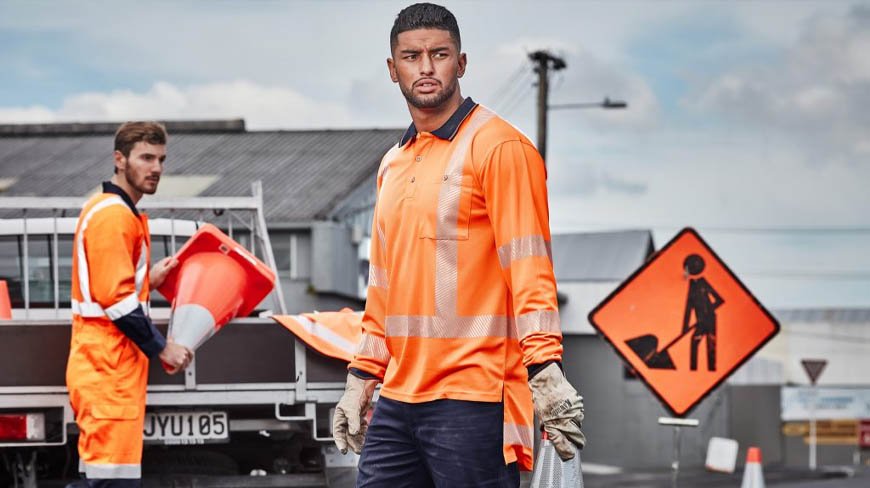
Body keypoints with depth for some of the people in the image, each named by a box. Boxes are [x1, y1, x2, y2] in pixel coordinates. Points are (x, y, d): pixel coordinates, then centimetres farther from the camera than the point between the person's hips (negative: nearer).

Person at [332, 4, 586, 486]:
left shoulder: (500, 147, -5)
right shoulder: (393, 165, 18)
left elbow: (529, 270, -12)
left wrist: (545, 370, -22)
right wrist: (361, 378, 19)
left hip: (472, 399, -7)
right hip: (398, 401, 7)